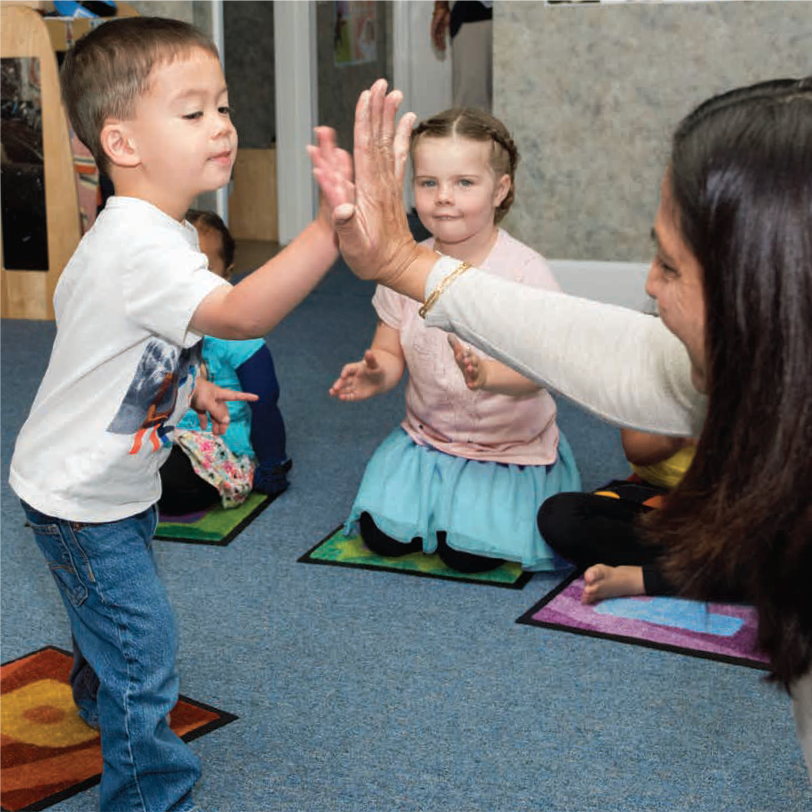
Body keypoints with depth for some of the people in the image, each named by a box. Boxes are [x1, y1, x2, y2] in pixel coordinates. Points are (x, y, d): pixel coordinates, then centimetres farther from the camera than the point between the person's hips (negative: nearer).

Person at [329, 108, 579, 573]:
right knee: (382, 535, -9)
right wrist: (377, 374, -21)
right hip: (427, 435, 4)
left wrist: (490, 374, -46)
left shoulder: (525, 269, -17)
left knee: (467, 552, -18)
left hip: (510, 444, -4)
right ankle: (441, 490, 21)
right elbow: (391, 352, 4)